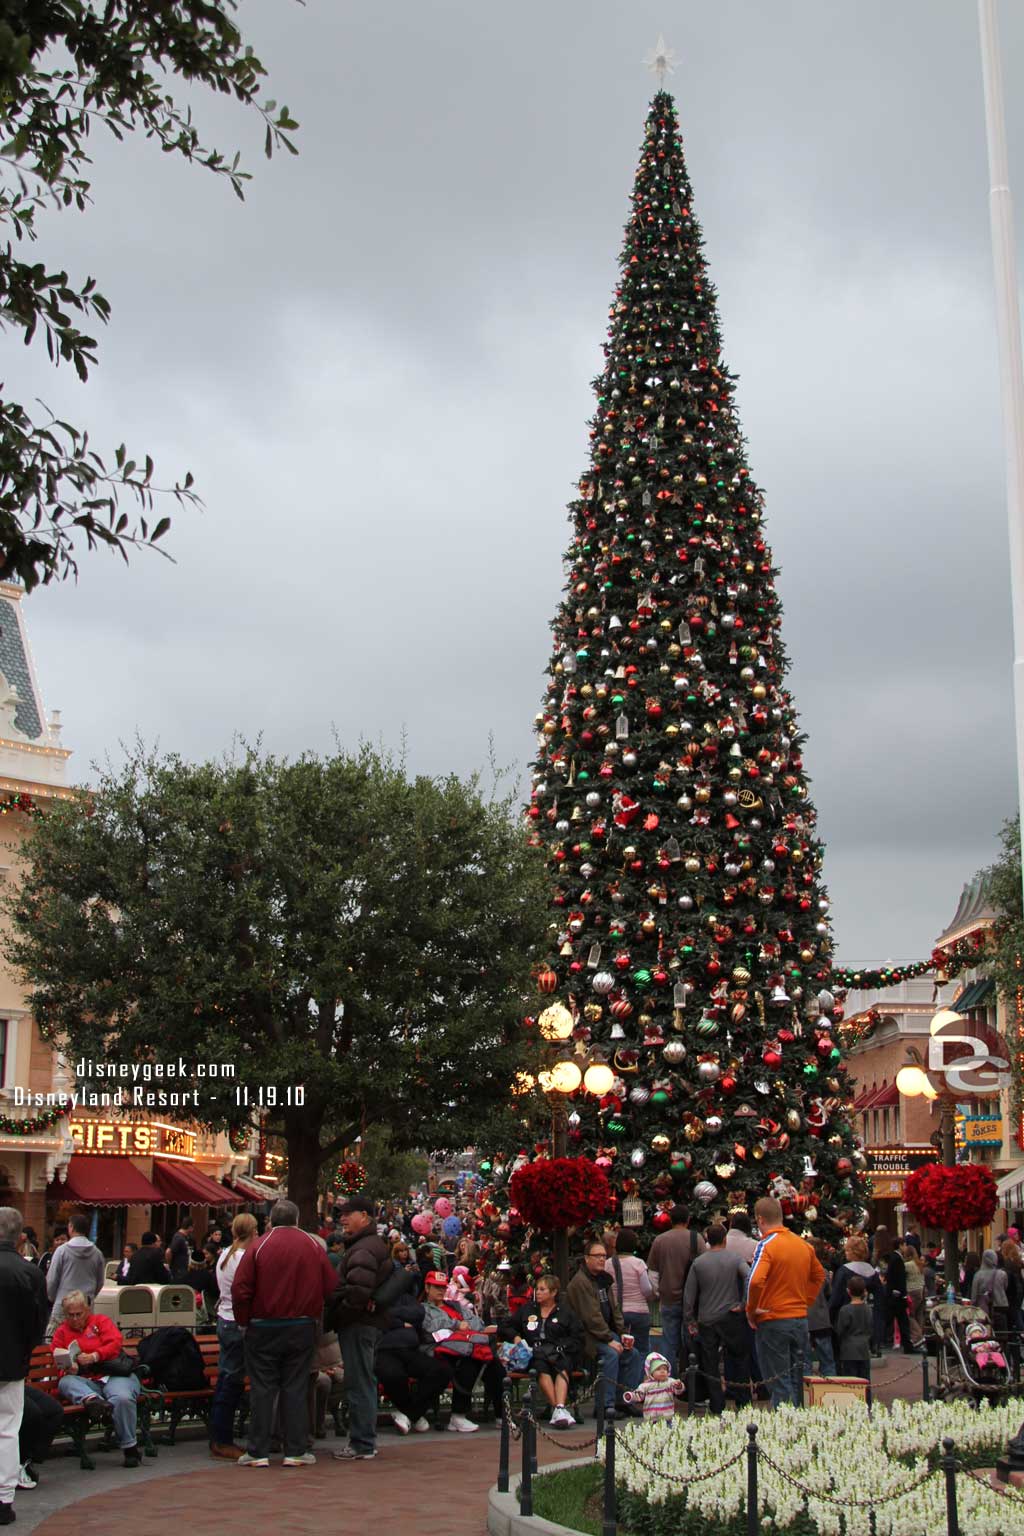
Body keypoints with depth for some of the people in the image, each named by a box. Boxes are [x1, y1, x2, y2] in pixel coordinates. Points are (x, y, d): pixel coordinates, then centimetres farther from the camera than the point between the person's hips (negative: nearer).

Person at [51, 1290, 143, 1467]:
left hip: (114, 1374, -2)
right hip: (85, 1381, 2)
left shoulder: (101, 1321, 14)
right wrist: (69, 1368, -9)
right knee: (65, 1382, -31)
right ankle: (91, 1399, -58)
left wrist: (94, 1356, -15)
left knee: (122, 1398, -35)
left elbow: (116, 1343, 0)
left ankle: (130, 1448, -22)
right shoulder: (62, 1332, 21)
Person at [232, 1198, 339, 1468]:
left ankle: (258, 1452, 5)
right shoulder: (313, 1246, 0)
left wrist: (243, 1321, 3)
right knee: (296, 1389, 7)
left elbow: (240, 1290, -10)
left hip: (264, 1328, -2)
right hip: (302, 1328, 2)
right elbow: (331, 1286, 2)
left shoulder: (258, 1247, -8)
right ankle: (296, 1451, 7)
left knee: (262, 1389, 4)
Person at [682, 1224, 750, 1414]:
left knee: (710, 1364, 7)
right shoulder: (734, 1258, -3)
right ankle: (743, 1400, 14)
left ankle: (717, 1406, 7)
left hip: (706, 1320, 0)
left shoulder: (698, 1262, 0)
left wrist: (689, 1320, 9)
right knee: (738, 1358, 14)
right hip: (731, 1317, 0)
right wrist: (744, 1304, -11)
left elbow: (689, 1293, 2)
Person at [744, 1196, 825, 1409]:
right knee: (797, 1381, 14)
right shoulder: (803, 1244, 8)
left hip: (773, 1321, -6)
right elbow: (819, 1275, 22)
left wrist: (751, 1311, -12)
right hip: (801, 1318, 6)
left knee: (779, 1383, -2)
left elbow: (755, 1281, -26)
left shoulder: (767, 1245, -13)